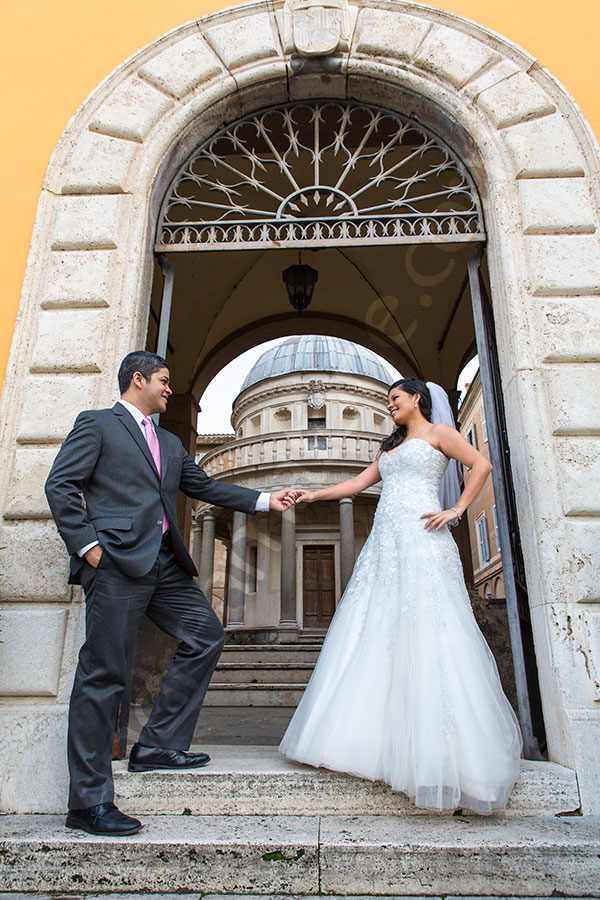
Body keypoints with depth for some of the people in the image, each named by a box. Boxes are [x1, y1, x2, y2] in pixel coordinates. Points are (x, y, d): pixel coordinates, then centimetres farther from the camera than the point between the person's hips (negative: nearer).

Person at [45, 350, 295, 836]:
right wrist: (87, 545, -12)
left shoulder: (169, 443, 26)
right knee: (105, 673, -6)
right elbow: (60, 485, -4)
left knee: (207, 634, 6)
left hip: (164, 563, 8)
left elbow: (204, 486, 25)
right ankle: (89, 800, 4)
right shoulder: (96, 423, 5)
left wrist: (264, 500, 18)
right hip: (117, 560, -8)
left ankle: (158, 745, 15)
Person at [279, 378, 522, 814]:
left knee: (425, 630, -11)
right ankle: (383, 736, 2)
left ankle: (439, 746, -3)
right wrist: (316, 494, 18)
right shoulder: (391, 446, 28)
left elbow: (481, 465, -1)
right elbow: (360, 482, 25)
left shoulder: (437, 432, 8)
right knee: (377, 630, -1)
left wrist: (456, 511, -8)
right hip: (386, 541, 7)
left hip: (420, 537, -7)